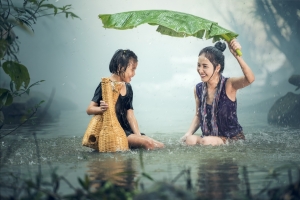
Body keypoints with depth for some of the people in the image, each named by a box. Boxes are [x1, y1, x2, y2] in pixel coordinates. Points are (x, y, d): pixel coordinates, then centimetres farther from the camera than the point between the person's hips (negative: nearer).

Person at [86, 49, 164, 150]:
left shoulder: (128, 88, 16)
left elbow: (130, 115, 13)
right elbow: (89, 109, -9)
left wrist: (138, 136, 0)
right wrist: (101, 109, -32)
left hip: (126, 130, 8)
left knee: (160, 145, -8)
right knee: (147, 143, -26)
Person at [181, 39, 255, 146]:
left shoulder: (228, 85, -14)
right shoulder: (198, 89, 1)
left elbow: (250, 79, -35)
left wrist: (237, 55, -48)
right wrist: (188, 134, -3)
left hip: (233, 138, -4)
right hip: (208, 138, 4)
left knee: (206, 141, -30)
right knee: (189, 140, -25)